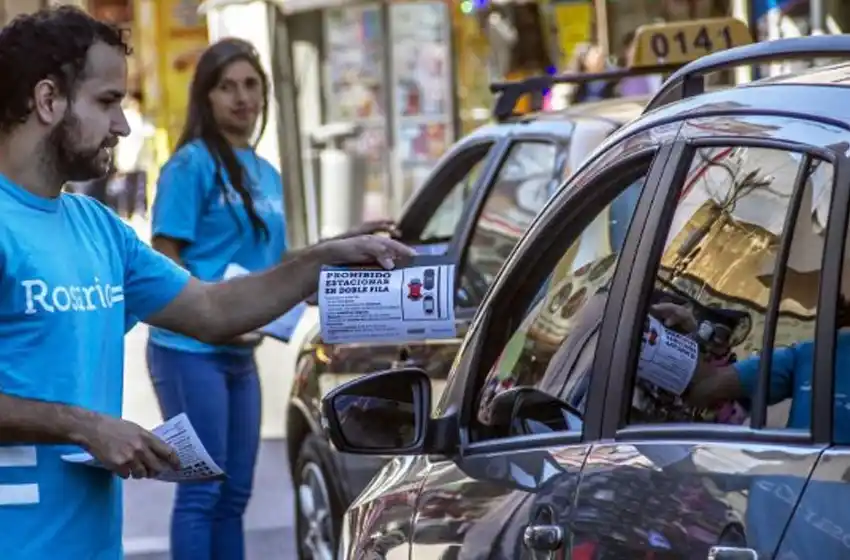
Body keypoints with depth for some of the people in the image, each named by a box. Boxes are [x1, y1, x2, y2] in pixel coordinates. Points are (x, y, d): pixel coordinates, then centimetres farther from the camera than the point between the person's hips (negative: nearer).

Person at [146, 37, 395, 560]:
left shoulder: (266, 174, 15)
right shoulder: (193, 164, -9)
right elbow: (166, 263, -12)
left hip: (239, 354, 8)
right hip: (190, 348, -8)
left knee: (234, 493, 11)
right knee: (201, 490, -7)